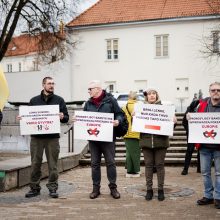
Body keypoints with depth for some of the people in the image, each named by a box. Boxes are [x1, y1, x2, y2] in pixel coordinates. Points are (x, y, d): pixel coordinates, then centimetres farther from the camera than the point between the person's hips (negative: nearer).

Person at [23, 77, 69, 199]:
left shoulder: (59, 100, 10)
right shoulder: (34, 100, 12)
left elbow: (66, 118, 9)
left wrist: (62, 117, -13)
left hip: (53, 137, -1)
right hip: (36, 137, 1)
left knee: (53, 164, 1)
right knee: (35, 163, 4)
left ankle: (52, 187, 9)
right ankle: (34, 187, 14)